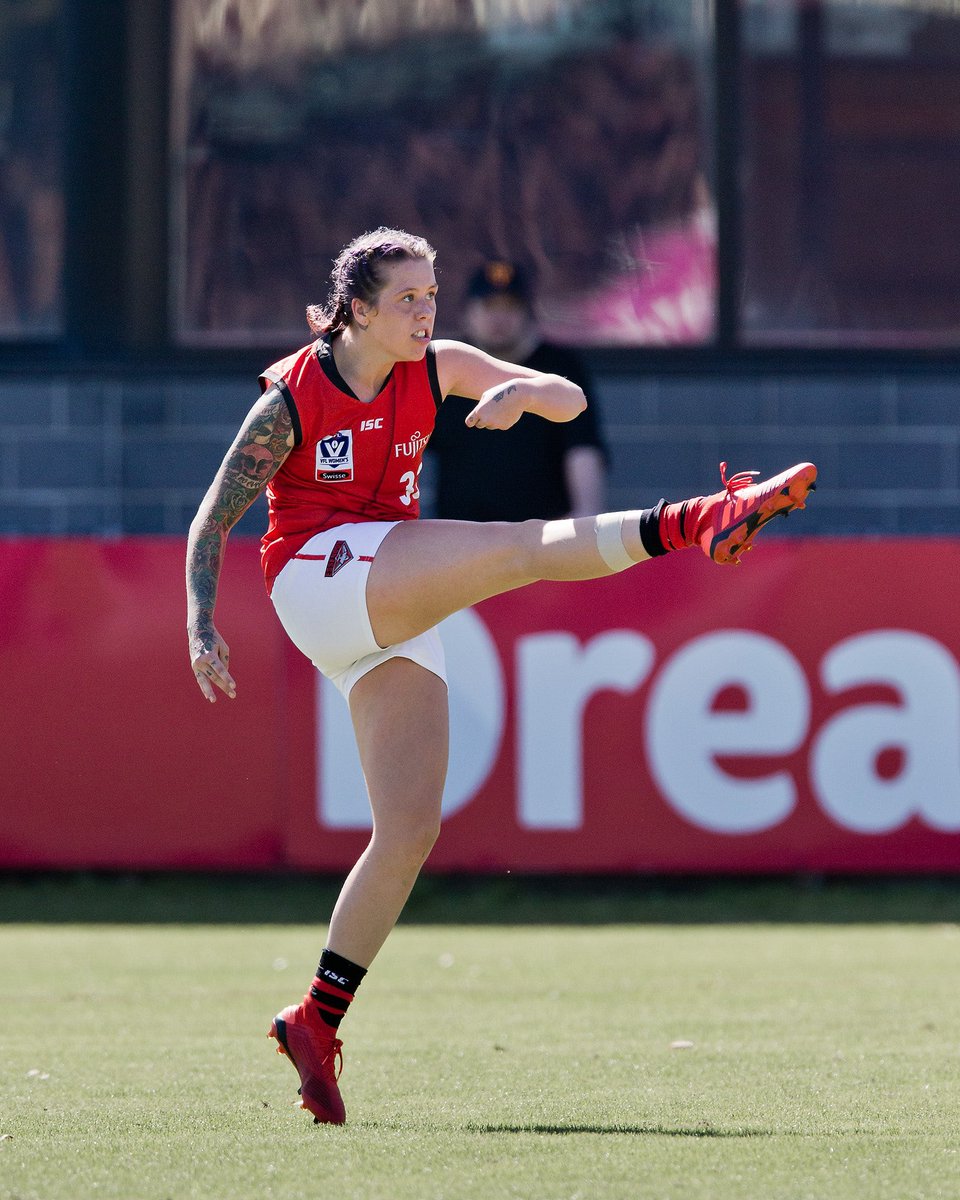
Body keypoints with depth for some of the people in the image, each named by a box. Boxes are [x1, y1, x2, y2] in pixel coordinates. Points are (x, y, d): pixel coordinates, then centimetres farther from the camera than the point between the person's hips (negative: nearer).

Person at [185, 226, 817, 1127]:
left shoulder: (436, 369, 7)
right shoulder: (291, 400, -6)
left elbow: (571, 400, 5)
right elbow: (211, 522, -2)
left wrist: (525, 392, -18)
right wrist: (201, 626, -14)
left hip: (395, 623, 6)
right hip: (317, 576, -6)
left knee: (411, 829, -5)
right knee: (519, 546, -27)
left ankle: (316, 1022, 2)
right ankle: (700, 520, -49)